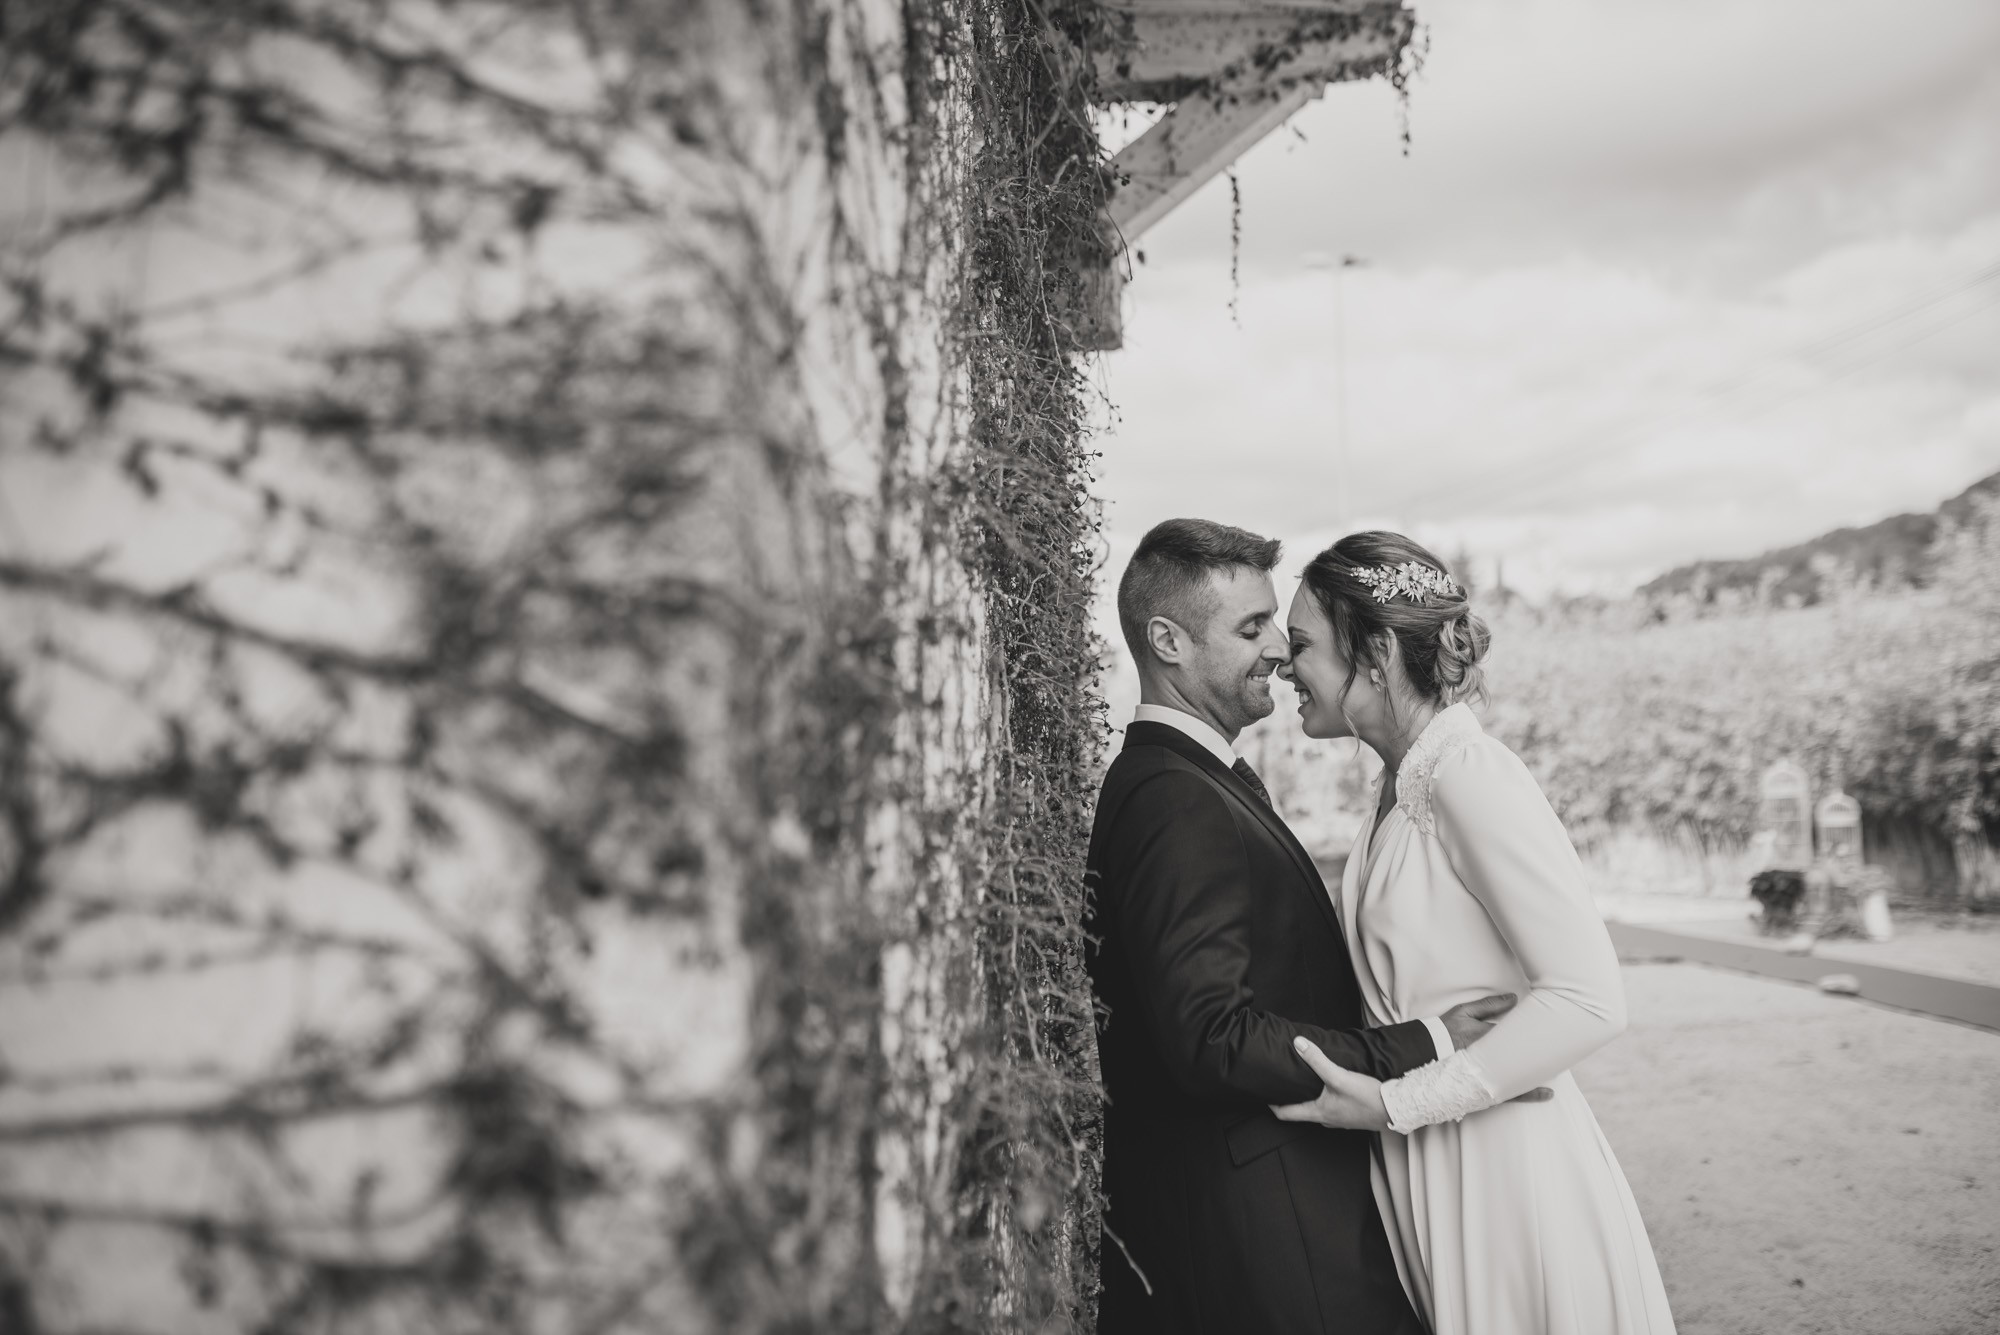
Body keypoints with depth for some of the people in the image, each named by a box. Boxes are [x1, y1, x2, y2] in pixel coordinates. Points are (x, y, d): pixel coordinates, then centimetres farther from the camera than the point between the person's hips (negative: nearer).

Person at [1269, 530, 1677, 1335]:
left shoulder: (1468, 774, -18)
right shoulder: (1402, 787, 8)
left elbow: (1590, 1000, -23)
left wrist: (1396, 1103, -21)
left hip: (1505, 1177, -8)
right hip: (1422, 1178, 8)